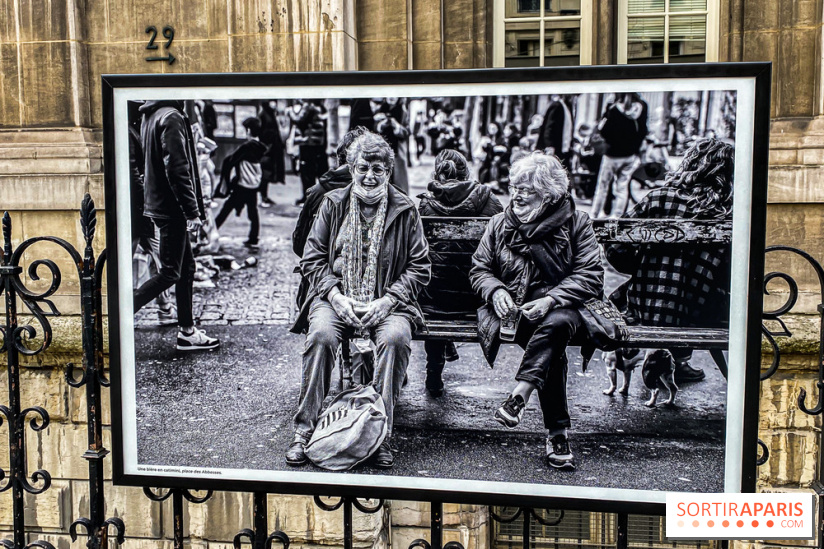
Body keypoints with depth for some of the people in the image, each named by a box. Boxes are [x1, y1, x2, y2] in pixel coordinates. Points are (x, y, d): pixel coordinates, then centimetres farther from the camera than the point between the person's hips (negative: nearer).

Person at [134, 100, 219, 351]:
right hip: (171, 208, -10)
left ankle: (187, 332, 18)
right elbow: (178, 168, -22)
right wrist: (193, 211, -19)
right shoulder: (172, 117, -16)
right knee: (170, 272, -3)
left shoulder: (151, 116, 14)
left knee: (186, 266, 13)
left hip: (158, 204, 10)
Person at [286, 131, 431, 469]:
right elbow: (312, 258, 7)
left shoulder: (405, 210, 5)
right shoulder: (333, 204, 8)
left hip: (387, 300, -1)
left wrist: (386, 301, -12)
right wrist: (336, 296, -10)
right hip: (336, 295, 1)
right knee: (321, 334, -30)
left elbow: (419, 267, 3)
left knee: (396, 337, -32)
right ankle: (305, 428, -18)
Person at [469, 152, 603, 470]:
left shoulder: (576, 224, 4)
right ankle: (557, 432, -28)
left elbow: (590, 277, -5)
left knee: (557, 323, -38)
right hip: (511, 309, 1)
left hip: (561, 307, -1)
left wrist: (550, 299, -20)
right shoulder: (500, 224, 13)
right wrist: (496, 290, -11)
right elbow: (479, 269, 13)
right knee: (553, 347, -31)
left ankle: (519, 395, -39)